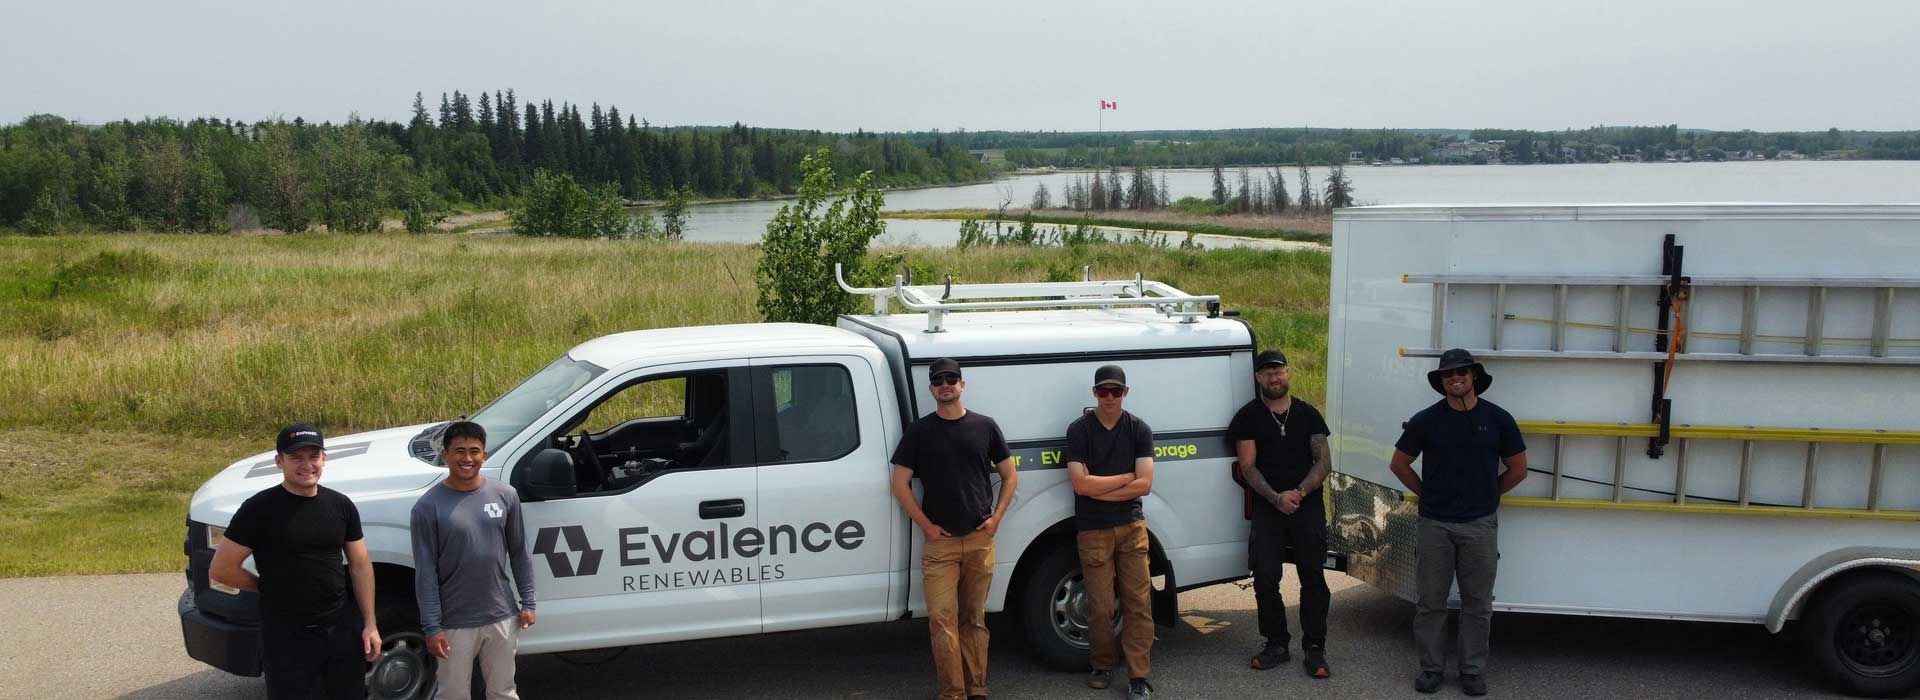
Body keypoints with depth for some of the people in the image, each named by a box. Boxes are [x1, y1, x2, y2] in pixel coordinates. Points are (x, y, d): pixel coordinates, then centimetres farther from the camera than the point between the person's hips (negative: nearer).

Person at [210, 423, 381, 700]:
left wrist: (370, 624, 2)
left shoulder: (341, 506, 2)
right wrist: (272, 589, 0)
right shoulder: (259, 509, -12)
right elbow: (221, 570, -10)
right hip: (286, 635, -4)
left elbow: (360, 565, 6)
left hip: (343, 628, 4)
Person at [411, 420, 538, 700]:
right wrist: (431, 626, -12)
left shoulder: (505, 495, -1)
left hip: (502, 617, 3)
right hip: (455, 623, -3)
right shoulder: (429, 506, -10)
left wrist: (527, 602, 3)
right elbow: (425, 571, -10)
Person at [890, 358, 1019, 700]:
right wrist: (926, 525, -4)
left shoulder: (985, 427, 7)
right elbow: (900, 483, 3)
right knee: (942, 619, -7)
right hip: (939, 541, -1)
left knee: (974, 619, 8)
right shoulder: (919, 431, 3)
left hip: (980, 539, 1)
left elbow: (1010, 476, 12)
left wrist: (996, 517, 0)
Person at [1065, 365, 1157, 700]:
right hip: (1093, 530, -1)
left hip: (1131, 526, 2)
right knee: (1100, 606, 1)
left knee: (1138, 603, -2)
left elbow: (1144, 484, -6)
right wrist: (1126, 477, -7)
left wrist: (1100, 490, -10)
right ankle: (1102, 666, 21)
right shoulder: (1079, 430, -3)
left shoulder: (1139, 429, 3)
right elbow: (1080, 484, -12)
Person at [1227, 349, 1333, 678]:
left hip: (1308, 505, 1)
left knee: (1312, 578, 0)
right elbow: (1248, 466, -2)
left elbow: (1324, 461, 4)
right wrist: (1277, 498, -15)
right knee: (1265, 580, -2)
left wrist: (1299, 492, -12)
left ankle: (1314, 649, 8)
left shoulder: (1308, 414, 10)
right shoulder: (1248, 417, 5)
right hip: (1268, 507, -1)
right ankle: (1276, 644, 13)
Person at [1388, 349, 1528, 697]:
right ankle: (1430, 668, 17)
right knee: (1430, 602, 5)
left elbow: (1518, 469, 8)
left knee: (1477, 604, 6)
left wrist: (1486, 496, 9)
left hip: (1480, 525, 0)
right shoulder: (1426, 420, -2)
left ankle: (1473, 671, 18)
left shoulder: (1498, 419, -1)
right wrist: (1427, 494, 6)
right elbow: (1399, 464, 7)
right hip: (1434, 524, 0)